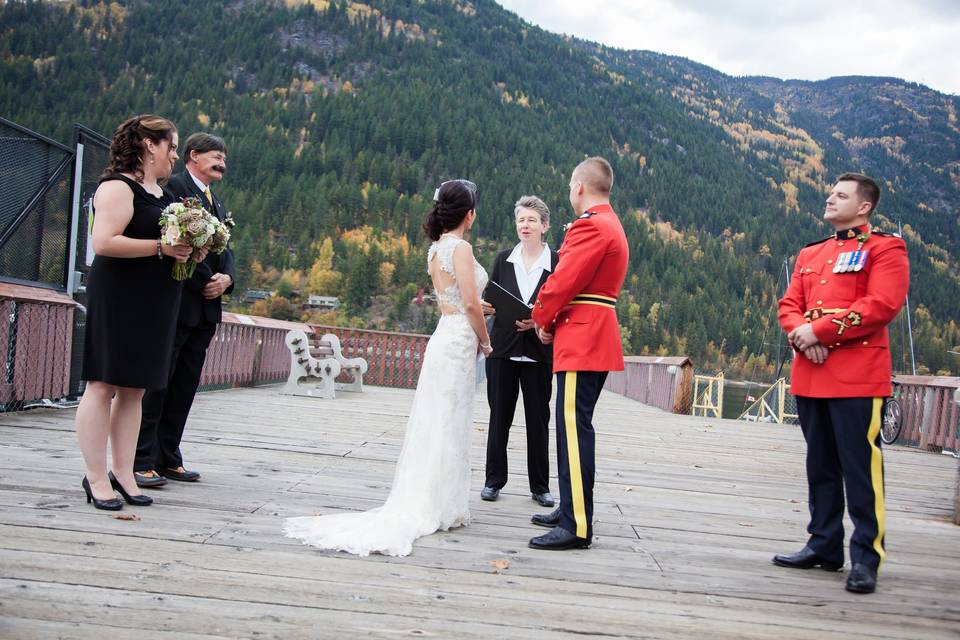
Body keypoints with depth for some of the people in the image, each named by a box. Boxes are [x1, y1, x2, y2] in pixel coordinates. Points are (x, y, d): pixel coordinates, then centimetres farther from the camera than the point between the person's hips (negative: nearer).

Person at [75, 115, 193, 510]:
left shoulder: (159, 192, 18)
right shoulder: (118, 187, -10)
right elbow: (104, 242, -20)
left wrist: (189, 249, 7)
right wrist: (161, 247, -19)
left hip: (154, 306, 9)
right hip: (118, 299, -9)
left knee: (134, 389, 9)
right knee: (103, 385, -4)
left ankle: (123, 473, 15)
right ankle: (96, 478, 1)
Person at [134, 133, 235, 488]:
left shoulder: (216, 202, 23)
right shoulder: (175, 187, -5)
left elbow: (225, 249, 20)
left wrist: (226, 278, -1)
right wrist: (205, 281, -13)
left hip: (206, 307, 9)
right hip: (177, 302, -9)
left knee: (185, 387, 9)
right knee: (156, 382, -6)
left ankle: (168, 459, 15)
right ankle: (142, 463, -3)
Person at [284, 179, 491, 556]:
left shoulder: (435, 249, 14)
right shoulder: (460, 247, -12)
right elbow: (471, 304, -16)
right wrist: (485, 341, -4)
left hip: (443, 337, 8)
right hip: (459, 340, -8)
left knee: (435, 425, 11)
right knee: (449, 426, -2)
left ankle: (420, 504, 16)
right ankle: (438, 509, 4)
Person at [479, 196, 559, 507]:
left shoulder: (557, 262, -3)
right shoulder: (503, 259, 6)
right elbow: (491, 300, 11)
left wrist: (539, 321, -19)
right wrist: (486, 306, -11)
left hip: (538, 352, -2)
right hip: (503, 349, 2)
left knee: (538, 419, 6)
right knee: (499, 416, 8)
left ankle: (540, 485, 16)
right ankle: (494, 480, 18)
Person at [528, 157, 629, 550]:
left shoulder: (590, 226, -13)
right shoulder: (610, 224, 20)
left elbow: (564, 280, -17)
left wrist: (542, 319, -1)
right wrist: (552, 318, 11)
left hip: (581, 341, -11)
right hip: (595, 340, 11)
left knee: (574, 427, -11)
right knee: (574, 425, 16)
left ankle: (577, 527, -10)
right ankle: (571, 510, 25)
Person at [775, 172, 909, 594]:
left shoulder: (885, 249, -1)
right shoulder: (810, 254, 20)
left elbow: (882, 305, -15)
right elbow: (789, 304, 14)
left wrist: (819, 330, -17)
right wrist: (799, 332, -9)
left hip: (858, 377, -7)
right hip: (810, 374, 7)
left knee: (861, 465, -5)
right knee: (820, 464, 13)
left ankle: (866, 557, 2)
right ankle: (824, 545, 23)